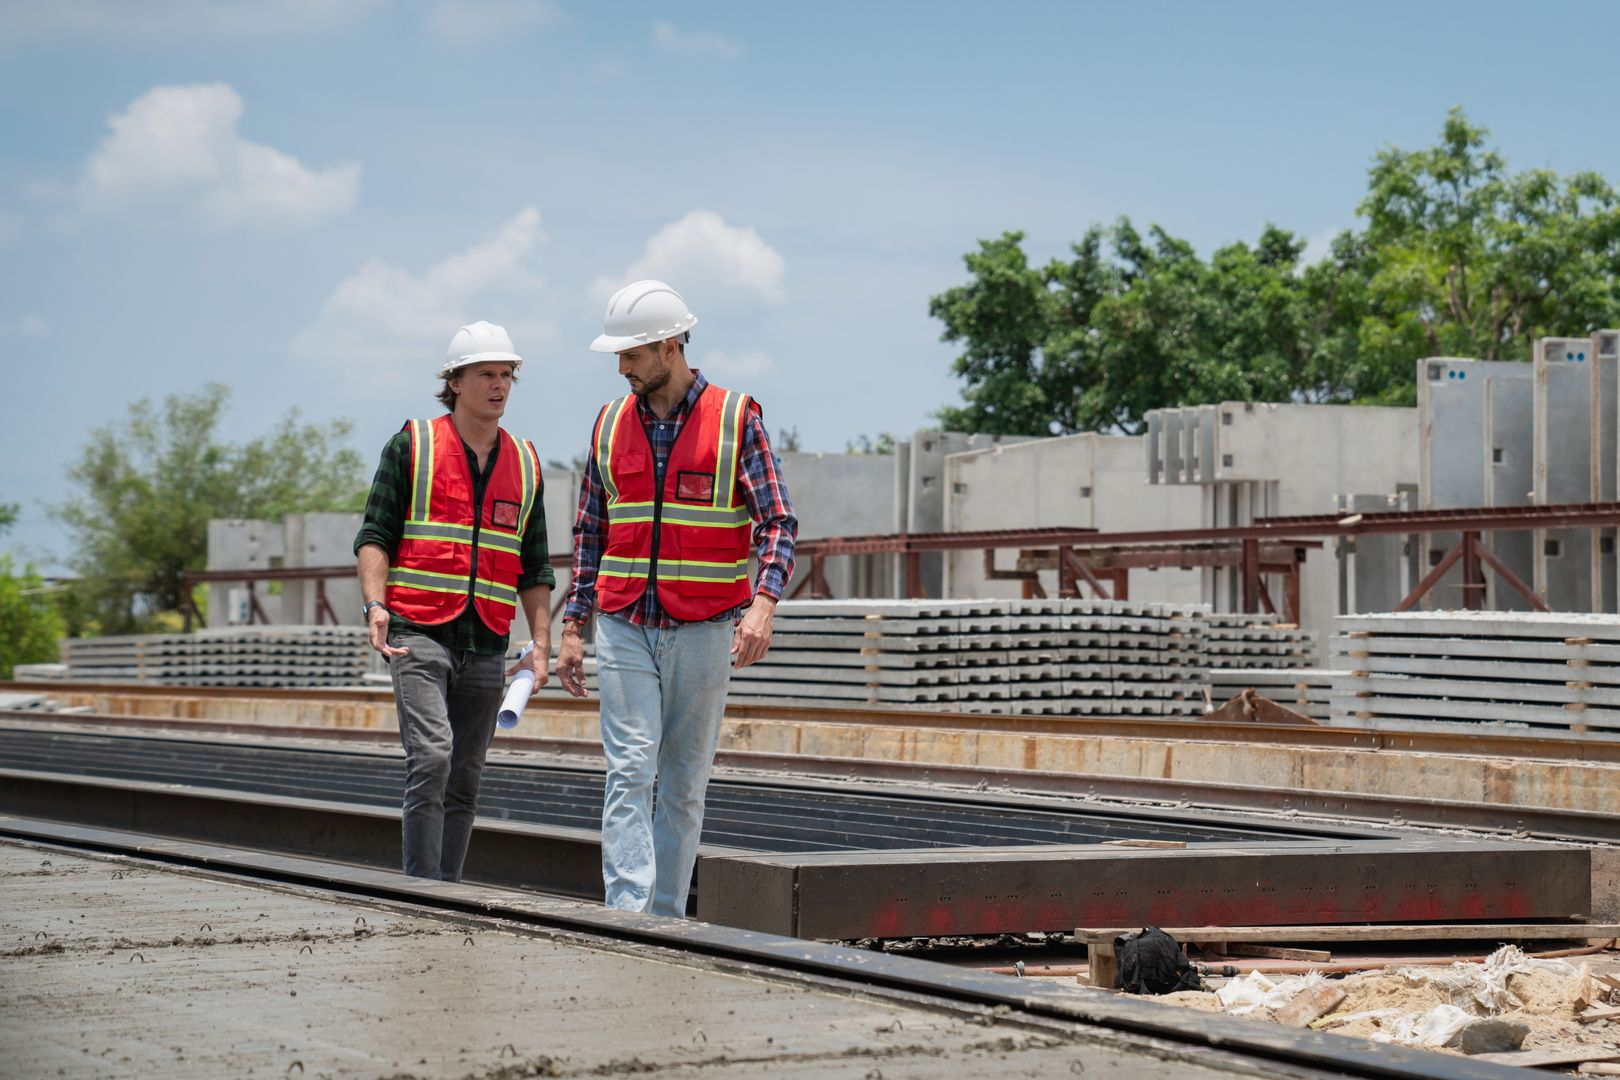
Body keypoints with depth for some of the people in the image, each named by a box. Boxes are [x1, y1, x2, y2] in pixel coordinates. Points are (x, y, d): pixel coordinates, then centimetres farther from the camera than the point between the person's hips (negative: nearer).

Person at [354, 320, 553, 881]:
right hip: (419, 634, -5)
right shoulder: (412, 446, 2)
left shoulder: (525, 465, 14)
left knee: (464, 781, 6)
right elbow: (374, 535, 0)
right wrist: (376, 604, -16)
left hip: (486, 645, 5)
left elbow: (534, 567, 18)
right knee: (431, 756, -19)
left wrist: (541, 643, 8)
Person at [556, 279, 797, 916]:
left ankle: (666, 918, 14)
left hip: (705, 631, -1)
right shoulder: (610, 424, 8)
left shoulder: (736, 419, -2)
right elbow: (590, 534, 14)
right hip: (625, 629, 1)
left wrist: (764, 602, -22)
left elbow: (777, 522, -6)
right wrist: (572, 628, 10)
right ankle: (626, 918, -17)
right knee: (630, 774, -10)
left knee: (686, 785, 6)